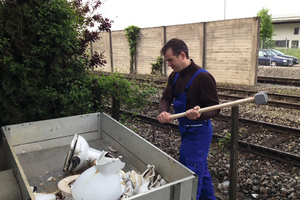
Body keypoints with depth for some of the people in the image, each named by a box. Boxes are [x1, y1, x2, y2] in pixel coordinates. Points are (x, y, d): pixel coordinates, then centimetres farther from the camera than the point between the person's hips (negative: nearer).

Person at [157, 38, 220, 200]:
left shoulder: (203, 77, -22)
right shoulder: (175, 76, 3)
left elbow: (215, 109, -20)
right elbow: (166, 98, -2)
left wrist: (200, 114, -41)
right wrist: (163, 112, -24)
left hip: (198, 132, -8)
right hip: (186, 130, 8)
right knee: (201, 170, 25)